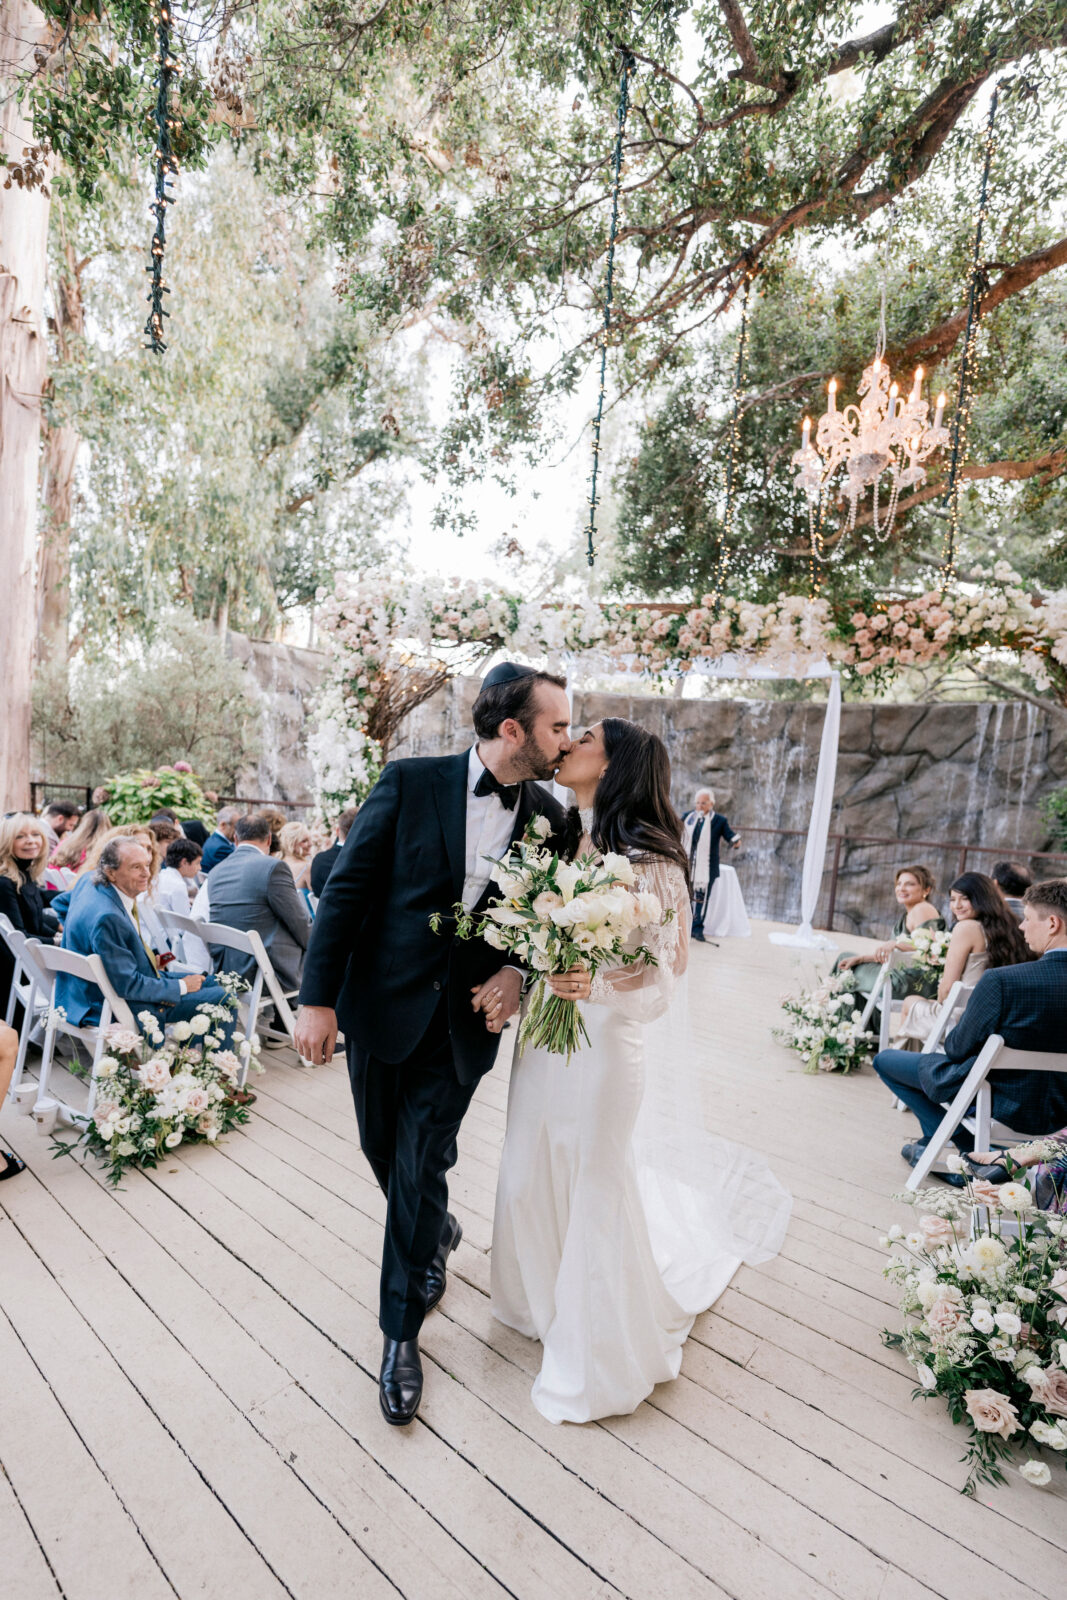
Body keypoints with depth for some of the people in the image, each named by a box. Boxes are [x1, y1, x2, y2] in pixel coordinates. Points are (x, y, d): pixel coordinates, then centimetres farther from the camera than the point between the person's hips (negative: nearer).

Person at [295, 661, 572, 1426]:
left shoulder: (549, 816, -3)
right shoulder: (412, 783, -12)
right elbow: (347, 887, -10)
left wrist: (518, 972, -12)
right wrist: (319, 997, -12)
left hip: (463, 1020, 0)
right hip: (383, 1003, 0)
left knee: (420, 1170, 5)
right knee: (385, 1152, 18)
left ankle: (401, 1335, 26)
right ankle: (437, 1231, 50)